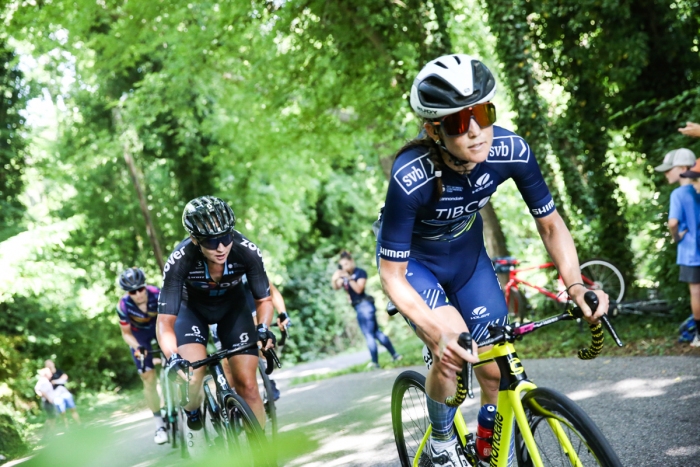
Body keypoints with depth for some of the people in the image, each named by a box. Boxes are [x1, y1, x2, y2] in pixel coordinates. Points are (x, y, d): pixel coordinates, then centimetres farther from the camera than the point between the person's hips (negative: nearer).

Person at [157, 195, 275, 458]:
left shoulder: (247, 252, -32)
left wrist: (263, 328, -36)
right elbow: (165, 323, -30)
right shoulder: (179, 261, -36)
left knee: (247, 385, -10)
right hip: (193, 308, -1)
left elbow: (264, 299, -16)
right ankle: (193, 419, 8)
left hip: (233, 305, 1)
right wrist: (172, 357, -49)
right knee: (193, 375, -24)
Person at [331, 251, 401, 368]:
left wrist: (349, 278, -29)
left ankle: (375, 362, -1)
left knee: (369, 335, -5)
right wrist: (334, 279, -24)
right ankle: (394, 355, 19)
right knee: (376, 332, 13)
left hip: (364, 305, -8)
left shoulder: (360, 272, -8)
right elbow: (336, 287, -4)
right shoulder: (344, 275, 10)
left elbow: (358, 289, -19)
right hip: (359, 307, 8)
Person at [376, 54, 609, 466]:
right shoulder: (411, 179, -38)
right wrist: (437, 332, -47)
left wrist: (577, 285, -29)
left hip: (467, 254, 4)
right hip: (413, 260, -4)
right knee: (452, 351, -26)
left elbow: (550, 223, -13)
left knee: (496, 370, -1)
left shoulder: (511, 151, -28)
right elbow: (392, 275, -31)